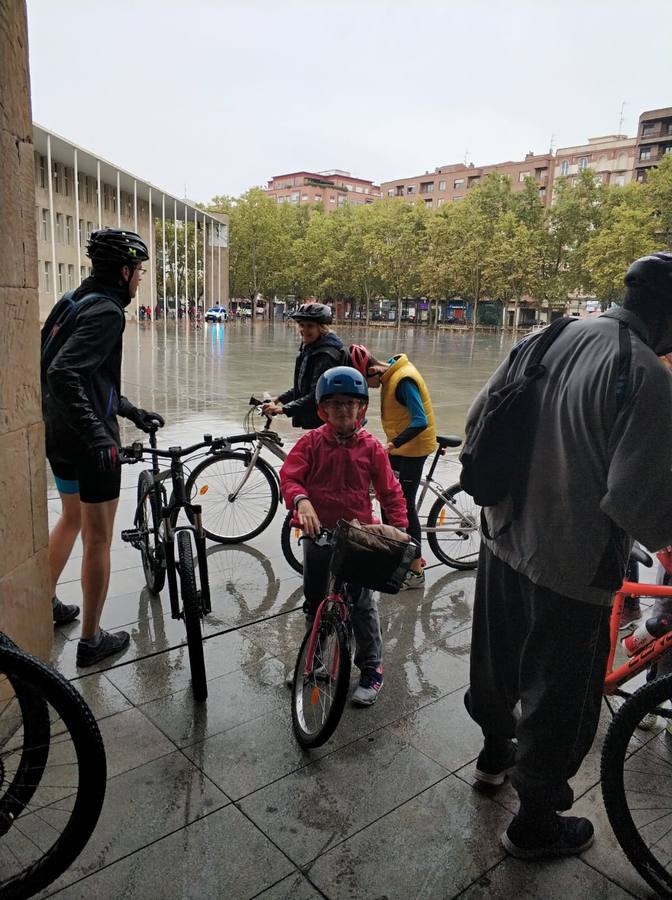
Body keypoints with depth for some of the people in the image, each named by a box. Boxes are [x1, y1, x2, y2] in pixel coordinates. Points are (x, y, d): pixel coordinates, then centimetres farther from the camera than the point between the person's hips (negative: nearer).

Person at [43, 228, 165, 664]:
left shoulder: (79, 301, 13)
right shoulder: (107, 312, -17)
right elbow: (63, 373, -31)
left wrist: (133, 412, 24)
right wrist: (97, 435, -33)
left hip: (60, 435, 10)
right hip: (88, 442, -10)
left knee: (72, 517, 27)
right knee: (98, 539, 2)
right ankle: (92, 640, 14)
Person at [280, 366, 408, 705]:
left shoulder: (370, 447, -4)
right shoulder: (310, 442, -4)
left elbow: (390, 491, -1)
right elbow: (289, 476, -14)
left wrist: (400, 528, -10)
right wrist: (301, 500, -34)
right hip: (318, 531, 2)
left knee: (363, 603, 5)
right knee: (314, 599, 18)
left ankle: (371, 667, 21)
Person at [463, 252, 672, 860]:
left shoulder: (543, 339, 0)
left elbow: (477, 422, 7)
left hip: (503, 542, 7)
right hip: (573, 569, -7)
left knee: (498, 661, 26)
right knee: (559, 696, 14)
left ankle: (495, 752, 52)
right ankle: (535, 822, 34)